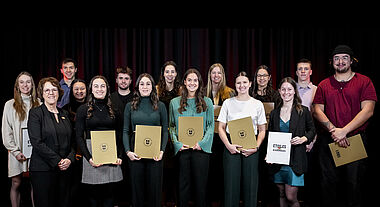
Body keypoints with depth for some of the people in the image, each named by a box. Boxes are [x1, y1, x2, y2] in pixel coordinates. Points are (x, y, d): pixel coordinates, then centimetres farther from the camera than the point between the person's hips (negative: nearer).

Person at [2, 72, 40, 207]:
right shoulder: (10, 105, 4)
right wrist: (15, 151, -7)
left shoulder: (39, 104, 8)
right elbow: (6, 131, 1)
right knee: (16, 183, 5)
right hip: (17, 151, -1)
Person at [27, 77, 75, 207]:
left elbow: (72, 140, 13)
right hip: (43, 169, -5)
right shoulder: (35, 113, -3)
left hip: (65, 168, 5)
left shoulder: (64, 114, 13)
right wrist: (57, 161, -15)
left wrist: (70, 159, -5)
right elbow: (37, 142, -12)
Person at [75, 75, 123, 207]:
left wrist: (120, 156, -3)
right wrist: (89, 158, -13)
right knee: (94, 196, 3)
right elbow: (79, 137, -2)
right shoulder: (83, 109, 2)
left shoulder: (113, 109, 10)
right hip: (92, 154, -2)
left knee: (109, 195, 8)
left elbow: (119, 135, 11)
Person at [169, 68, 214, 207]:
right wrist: (177, 144, -6)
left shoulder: (207, 102, 6)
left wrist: (202, 143, -10)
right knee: (183, 184, 7)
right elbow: (171, 126, 8)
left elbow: (211, 125, 3)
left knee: (200, 184, 6)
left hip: (201, 148, 0)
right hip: (182, 149, 1)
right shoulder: (174, 102, 9)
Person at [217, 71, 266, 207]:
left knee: (250, 184, 3)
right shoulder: (228, 103, 6)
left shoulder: (257, 104, 7)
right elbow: (221, 128, 5)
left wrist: (256, 147, -7)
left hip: (251, 148, 1)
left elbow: (262, 130, 8)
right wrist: (228, 145, -9)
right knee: (231, 184, 1)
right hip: (231, 147, 0)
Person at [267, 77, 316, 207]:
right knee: (282, 195, 14)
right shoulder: (274, 113, 9)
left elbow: (312, 130, 7)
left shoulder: (303, 111, 0)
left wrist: (304, 138, -14)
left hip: (295, 160, -3)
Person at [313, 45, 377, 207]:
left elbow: (368, 110, -8)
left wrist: (344, 131, -16)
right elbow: (317, 111, 2)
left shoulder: (364, 82, 2)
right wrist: (333, 130, -14)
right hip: (328, 140, 2)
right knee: (328, 181, 7)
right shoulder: (324, 85, 9)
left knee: (353, 181, 6)